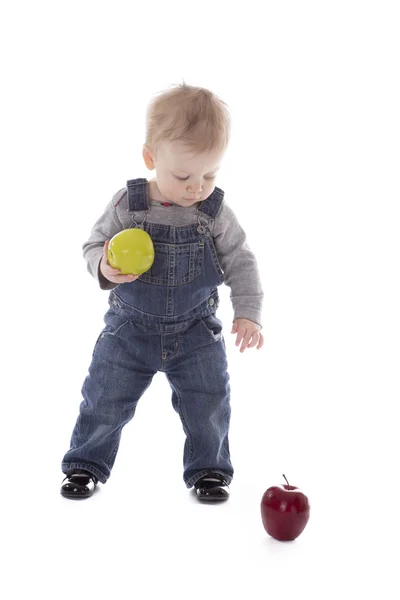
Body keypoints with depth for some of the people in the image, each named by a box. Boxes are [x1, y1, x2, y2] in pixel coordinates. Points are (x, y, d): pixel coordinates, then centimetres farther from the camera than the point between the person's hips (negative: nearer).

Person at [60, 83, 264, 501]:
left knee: (209, 401, -1)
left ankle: (208, 468, 22)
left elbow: (241, 263, -2)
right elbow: (95, 245, -5)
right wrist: (103, 268, -27)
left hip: (196, 330, 1)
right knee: (105, 399, 4)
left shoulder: (216, 213, -11)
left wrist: (247, 312, -12)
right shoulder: (127, 205, -14)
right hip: (130, 327, 0)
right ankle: (86, 462, 27)